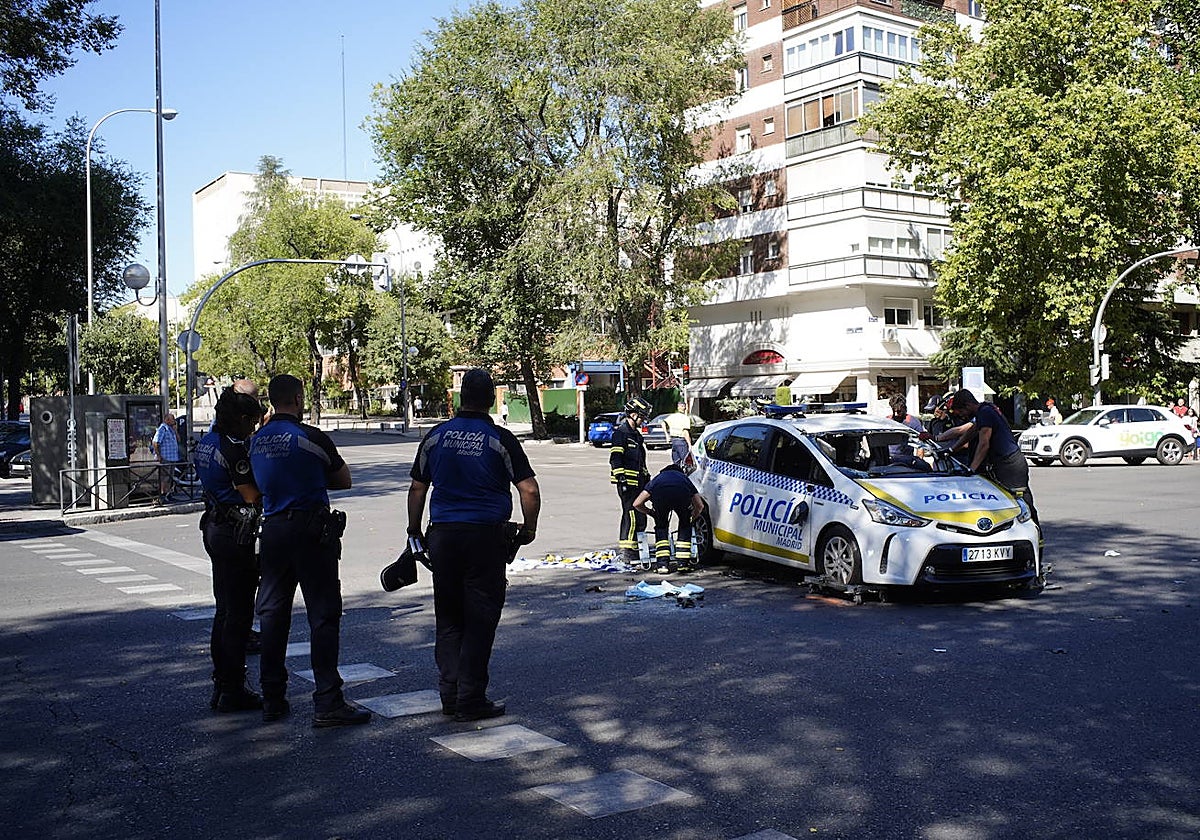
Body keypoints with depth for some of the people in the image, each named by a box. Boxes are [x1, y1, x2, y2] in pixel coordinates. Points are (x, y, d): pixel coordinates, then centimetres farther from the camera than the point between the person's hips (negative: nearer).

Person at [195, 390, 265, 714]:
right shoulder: (234, 448, -18)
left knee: (224, 610, 17)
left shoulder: (206, 442, 10)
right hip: (237, 532, -10)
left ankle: (220, 685, 24)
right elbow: (252, 495, -18)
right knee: (239, 614, -2)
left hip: (214, 527, 10)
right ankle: (233, 692, 5)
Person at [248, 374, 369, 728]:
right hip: (311, 530, -6)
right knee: (323, 615, -2)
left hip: (272, 529, 6)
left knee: (272, 615, 13)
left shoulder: (257, 441, 9)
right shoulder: (311, 437, -10)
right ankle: (327, 704, -3)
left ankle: (272, 699, 20)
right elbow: (344, 480, 1)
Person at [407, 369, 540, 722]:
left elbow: (417, 488, 10)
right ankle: (470, 701, 5)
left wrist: (415, 530, 21)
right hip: (486, 535, -3)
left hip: (442, 534, 4)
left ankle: (450, 693, 13)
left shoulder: (435, 436, 5)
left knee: (448, 618, 14)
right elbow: (530, 491, -9)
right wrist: (528, 529, 6)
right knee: (479, 619, 3)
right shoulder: (500, 439, -5)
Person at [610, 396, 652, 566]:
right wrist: (621, 477, -22)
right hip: (627, 482, -10)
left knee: (639, 516, 13)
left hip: (637, 481, 10)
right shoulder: (621, 432, -9)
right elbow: (615, 458, -16)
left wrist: (646, 476, 29)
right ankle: (628, 553, -13)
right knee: (633, 515, -14)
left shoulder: (636, 434, 22)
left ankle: (625, 548, 23)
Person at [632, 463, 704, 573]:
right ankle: (682, 562, 21)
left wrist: (649, 512, 51)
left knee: (661, 527, 25)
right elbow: (700, 506, 36)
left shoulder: (657, 478, 42)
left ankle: (662, 564, 15)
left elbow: (637, 503, 33)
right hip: (682, 494, 0)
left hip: (659, 495, 0)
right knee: (685, 524, 27)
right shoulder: (684, 478, 43)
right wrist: (691, 518, 55)